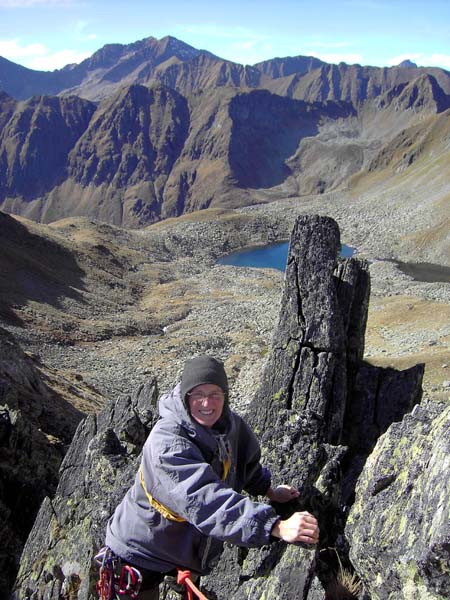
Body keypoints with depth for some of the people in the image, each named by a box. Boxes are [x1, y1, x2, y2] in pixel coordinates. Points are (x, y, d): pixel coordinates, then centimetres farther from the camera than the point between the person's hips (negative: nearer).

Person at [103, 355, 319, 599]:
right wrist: (277, 527, -51)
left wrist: (269, 491, 16)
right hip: (141, 556, -6)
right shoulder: (167, 443, -32)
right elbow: (204, 502, -45)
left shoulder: (231, 426, -9)